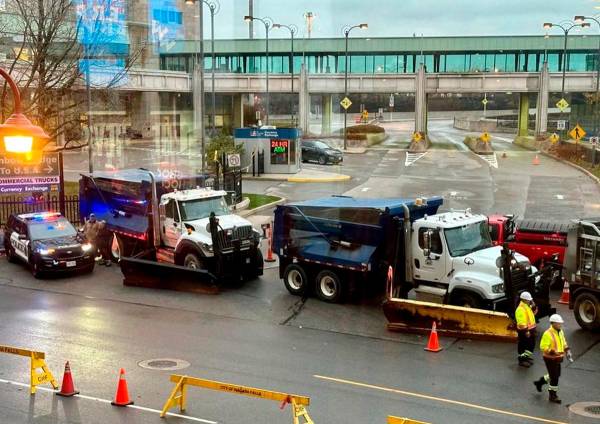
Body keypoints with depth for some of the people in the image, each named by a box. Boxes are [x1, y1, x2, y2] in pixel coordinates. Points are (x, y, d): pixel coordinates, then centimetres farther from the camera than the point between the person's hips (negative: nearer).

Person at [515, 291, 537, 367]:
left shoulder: (527, 306, 7)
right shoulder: (520, 309, -24)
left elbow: (533, 313, 20)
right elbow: (521, 322, -26)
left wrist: (533, 306, 1)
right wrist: (526, 331, -26)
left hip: (531, 328, 10)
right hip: (524, 330, -10)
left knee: (532, 344, 20)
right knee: (523, 345, 3)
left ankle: (527, 356, 36)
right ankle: (522, 360, 13)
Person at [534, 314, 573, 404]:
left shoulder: (560, 332, 5)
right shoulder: (548, 334, -22)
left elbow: (564, 343, 19)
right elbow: (543, 346, -23)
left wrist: (567, 351, 6)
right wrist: (553, 352, -34)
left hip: (557, 358, 9)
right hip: (550, 359, -9)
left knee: (556, 375, 20)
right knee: (554, 377, -3)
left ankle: (540, 382, 40)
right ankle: (552, 395, 11)